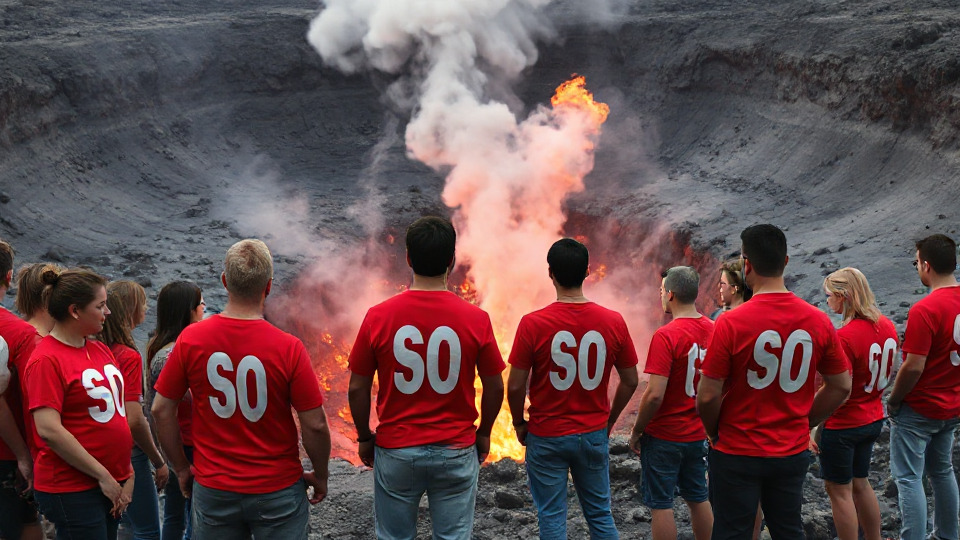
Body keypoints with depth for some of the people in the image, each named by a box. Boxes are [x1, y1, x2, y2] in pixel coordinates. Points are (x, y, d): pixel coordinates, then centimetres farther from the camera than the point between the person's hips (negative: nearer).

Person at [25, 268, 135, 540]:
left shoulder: (101, 350, 9)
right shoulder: (46, 359, -13)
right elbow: (48, 429, -20)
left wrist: (128, 474, 8)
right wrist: (103, 476, -15)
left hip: (112, 484, 7)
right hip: (71, 489, -7)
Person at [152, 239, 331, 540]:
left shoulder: (190, 340, -9)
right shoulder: (288, 348, -17)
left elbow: (161, 410, -2)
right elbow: (315, 424, -13)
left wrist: (181, 469, 11)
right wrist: (320, 476, 4)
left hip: (212, 489, 2)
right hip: (278, 489, -2)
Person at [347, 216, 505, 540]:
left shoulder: (378, 317, -11)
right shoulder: (476, 319, -11)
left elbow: (358, 388, -4)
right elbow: (494, 388, -2)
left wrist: (364, 437, 12)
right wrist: (483, 433, 15)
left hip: (395, 451, 0)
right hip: (456, 452, 0)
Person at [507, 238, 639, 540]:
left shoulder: (533, 323, -16)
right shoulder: (614, 322, -7)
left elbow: (515, 386, -12)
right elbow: (630, 381, 2)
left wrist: (519, 424, 6)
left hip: (547, 436, -2)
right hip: (594, 435, 3)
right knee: (600, 514, 16)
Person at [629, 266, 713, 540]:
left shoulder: (666, 336, -21)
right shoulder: (713, 330, 0)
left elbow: (654, 394, -24)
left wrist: (637, 431, -11)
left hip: (664, 436, -7)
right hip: (698, 435, 7)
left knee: (660, 504, 5)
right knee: (698, 498, 19)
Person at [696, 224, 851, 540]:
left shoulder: (731, 323, -19)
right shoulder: (819, 321, -6)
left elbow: (707, 396, -16)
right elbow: (841, 387, 3)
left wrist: (714, 432, 3)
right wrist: (803, 423, 14)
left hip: (737, 454, -4)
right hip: (793, 452, 4)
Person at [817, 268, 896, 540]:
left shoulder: (845, 336, -26)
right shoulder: (887, 326, -2)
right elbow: (887, 373, 10)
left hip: (843, 425, -8)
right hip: (873, 419, 8)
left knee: (839, 490, 7)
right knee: (860, 483, 22)